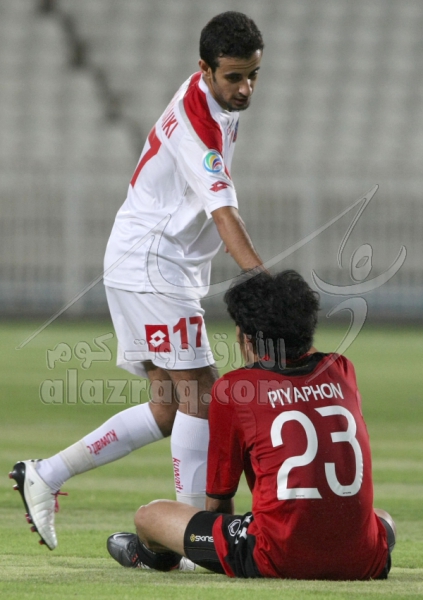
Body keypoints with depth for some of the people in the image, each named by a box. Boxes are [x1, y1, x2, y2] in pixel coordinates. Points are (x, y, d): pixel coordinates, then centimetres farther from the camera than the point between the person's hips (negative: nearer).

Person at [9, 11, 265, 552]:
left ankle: (44, 476, 12)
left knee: (168, 410, 7)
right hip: (150, 265, -10)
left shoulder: (219, 102, 9)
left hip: (167, 267, 10)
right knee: (199, 391, -14)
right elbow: (224, 213, -31)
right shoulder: (196, 121, -21)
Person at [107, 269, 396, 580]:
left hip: (280, 561, -4)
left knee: (149, 515, 18)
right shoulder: (342, 371, 9)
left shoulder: (232, 388, 0)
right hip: (362, 562, 4)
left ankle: (153, 554, 50)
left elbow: (218, 498, 9)